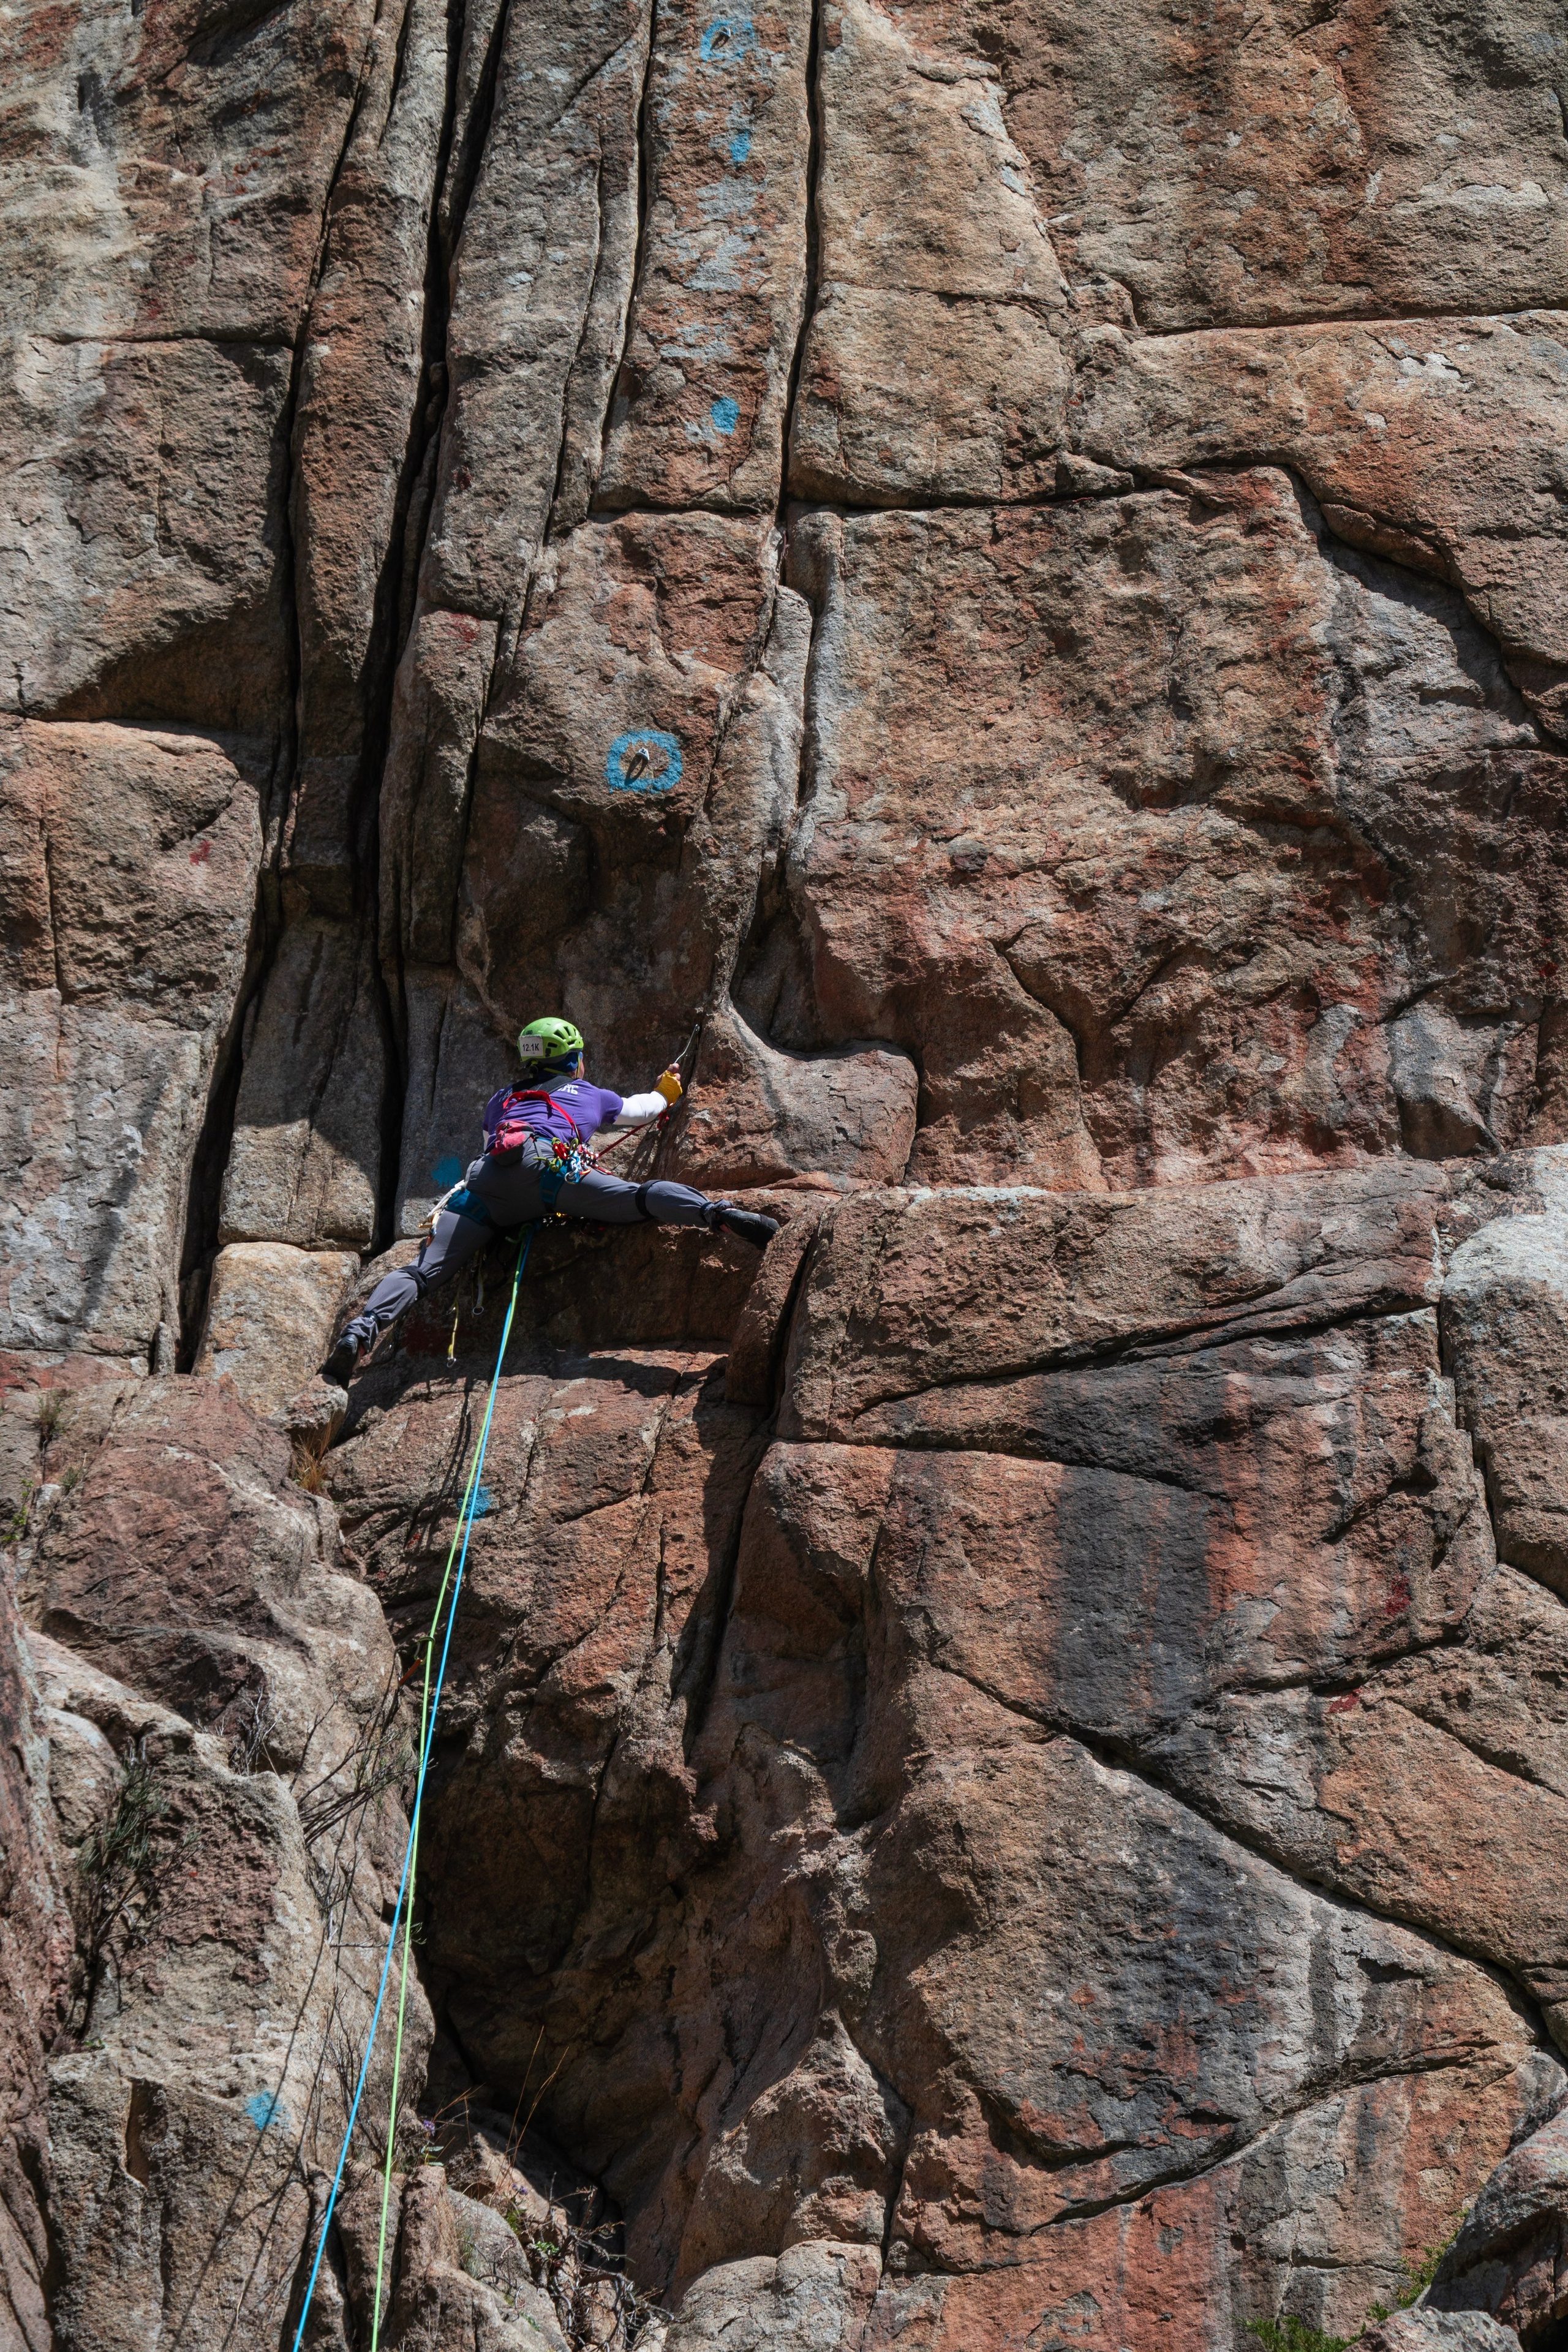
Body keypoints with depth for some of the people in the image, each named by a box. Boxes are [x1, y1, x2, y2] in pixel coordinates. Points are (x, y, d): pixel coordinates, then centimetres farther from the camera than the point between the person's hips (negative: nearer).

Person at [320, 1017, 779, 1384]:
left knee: (424, 1271, -4)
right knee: (638, 1198, -18)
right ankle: (720, 1215, -43)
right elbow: (639, 1109, 54)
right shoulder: (590, 1095, 35)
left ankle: (360, 1331, -24)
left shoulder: (500, 1100, 41)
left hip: (485, 1178, 3)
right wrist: (666, 1091, 77)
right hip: (544, 1165, -3)